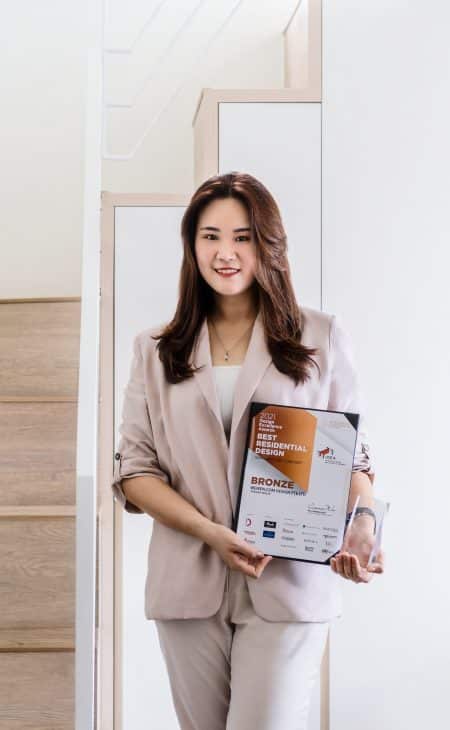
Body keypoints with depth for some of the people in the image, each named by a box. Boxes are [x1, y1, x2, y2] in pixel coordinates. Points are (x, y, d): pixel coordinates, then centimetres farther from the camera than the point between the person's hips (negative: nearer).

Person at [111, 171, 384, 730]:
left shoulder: (322, 338, 5)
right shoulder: (156, 350, 10)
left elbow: (352, 455, 6)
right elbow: (134, 471, 5)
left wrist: (361, 524, -15)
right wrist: (211, 532, -11)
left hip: (289, 582, -2)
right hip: (188, 584, 2)